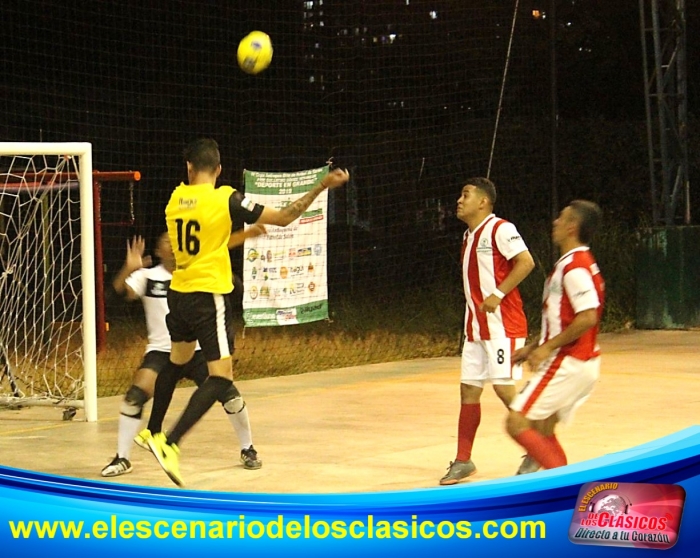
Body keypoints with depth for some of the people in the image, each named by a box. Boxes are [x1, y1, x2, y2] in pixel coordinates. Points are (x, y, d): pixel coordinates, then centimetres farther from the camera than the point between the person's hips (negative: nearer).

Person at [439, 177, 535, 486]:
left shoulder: (500, 229, -11)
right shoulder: (469, 235, 16)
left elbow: (526, 262, -22)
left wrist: (498, 294, -24)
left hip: (502, 324, -9)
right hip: (476, 326, 9)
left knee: (504, 387, -11)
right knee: (468, 390, 7)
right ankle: (463, 461, 12)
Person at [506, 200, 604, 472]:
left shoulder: (574, 267, -16)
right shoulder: (579, 264, 16)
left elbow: (587, 318, -26)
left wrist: (547, 347, -19)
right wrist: (532, 347, 19)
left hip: (567, 364, -10)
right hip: (582, 364, 10)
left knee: (517, 423, -10)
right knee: (542, 429, 16)